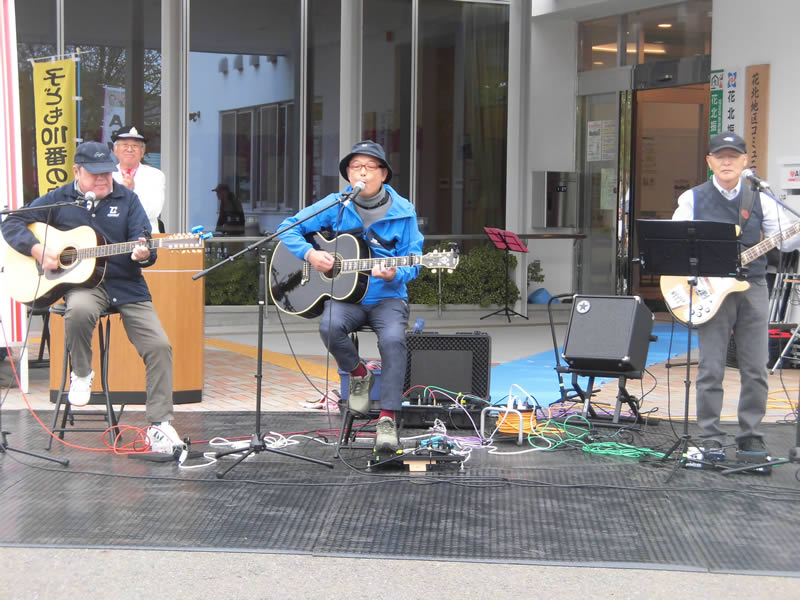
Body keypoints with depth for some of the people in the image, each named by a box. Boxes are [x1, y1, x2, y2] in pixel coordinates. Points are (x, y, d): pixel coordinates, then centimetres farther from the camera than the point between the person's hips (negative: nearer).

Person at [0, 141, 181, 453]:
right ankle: (81, 373, -8)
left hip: (127, 284, 2)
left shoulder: (126, 199, 8)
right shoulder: (58, 200, 5)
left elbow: (142, 241, 1)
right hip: (83, 283, -2)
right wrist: (36, 248, -13)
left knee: (159, 345, -14)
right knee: (79, 310, -38)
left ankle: (160, 424, -6)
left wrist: (143, 254, -24)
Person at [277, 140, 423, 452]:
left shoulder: (403, 212, 0)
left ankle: (387, 420, -23)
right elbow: (288, 228, 6)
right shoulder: (335, 206, 2)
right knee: (330, 326, -33)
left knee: (393, 339, -32)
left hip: (387, 297, -1)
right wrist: (310, 253, -12)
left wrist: (394, 275, -22)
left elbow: (413, 262, 2)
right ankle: (358, 374, 0)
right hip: (344, 296, 1)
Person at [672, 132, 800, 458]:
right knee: (711, 369, -2)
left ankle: (750, 437, 15)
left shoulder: (759, 199, 10)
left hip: (753, 287, 2)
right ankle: (712, 440, 5)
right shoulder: (693, 199, 4)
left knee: (756, 370, 4)